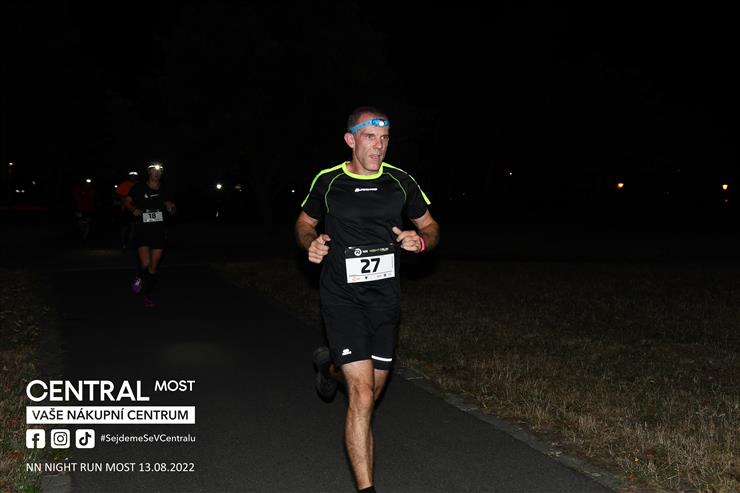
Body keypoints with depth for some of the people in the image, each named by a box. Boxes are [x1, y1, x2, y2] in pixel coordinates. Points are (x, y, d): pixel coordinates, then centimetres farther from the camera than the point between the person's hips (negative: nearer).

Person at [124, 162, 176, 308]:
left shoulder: (163, 190, 5)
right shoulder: (139, 188, -4)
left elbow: (168, 205, 16)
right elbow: (127, 201, 6)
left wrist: (171, 208, -7)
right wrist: (133, 209, -13)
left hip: (158, 230, 3)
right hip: (142, 230, -3)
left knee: (153, 266, 5)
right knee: (145, 263, -17)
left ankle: (148, 295, 21)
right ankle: (139, 277, 20)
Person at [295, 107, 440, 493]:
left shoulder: (401, 182, 1)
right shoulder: (328, 182, -4)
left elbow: (430, 226, 12)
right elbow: (305, 222, 14)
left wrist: (420, 241, -11)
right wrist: (311, 243, -8)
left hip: (385, 298, 4)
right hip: (342, 298, -3)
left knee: (371, 391, 17)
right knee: (362, 396, -14)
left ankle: (330, 364, 51)